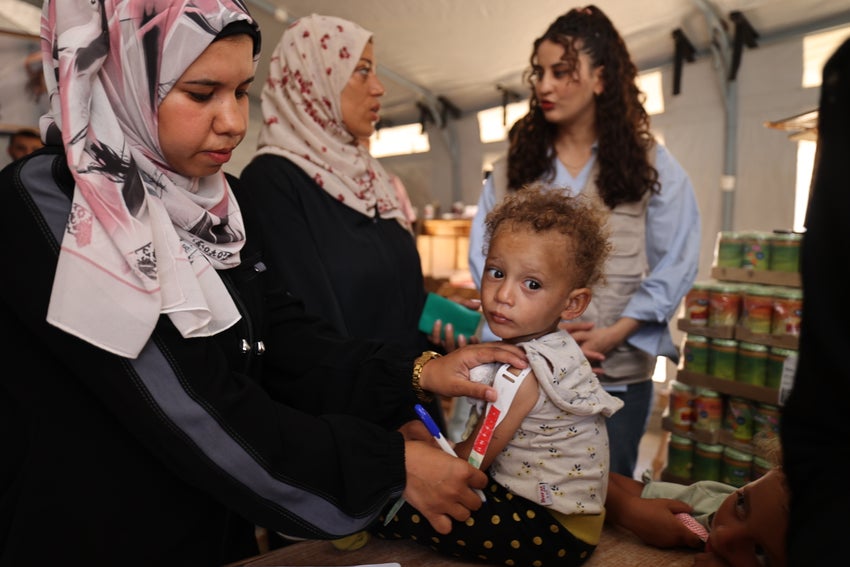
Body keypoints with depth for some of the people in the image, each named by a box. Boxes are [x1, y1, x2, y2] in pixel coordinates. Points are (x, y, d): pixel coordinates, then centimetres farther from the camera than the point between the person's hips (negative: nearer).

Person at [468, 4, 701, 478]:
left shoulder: (653, 167, 5)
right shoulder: (512, 169, 7)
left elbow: (676, 264, -1)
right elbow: (485, 258, 0)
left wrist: (615, 334, -13)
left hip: (618, 373, -1)